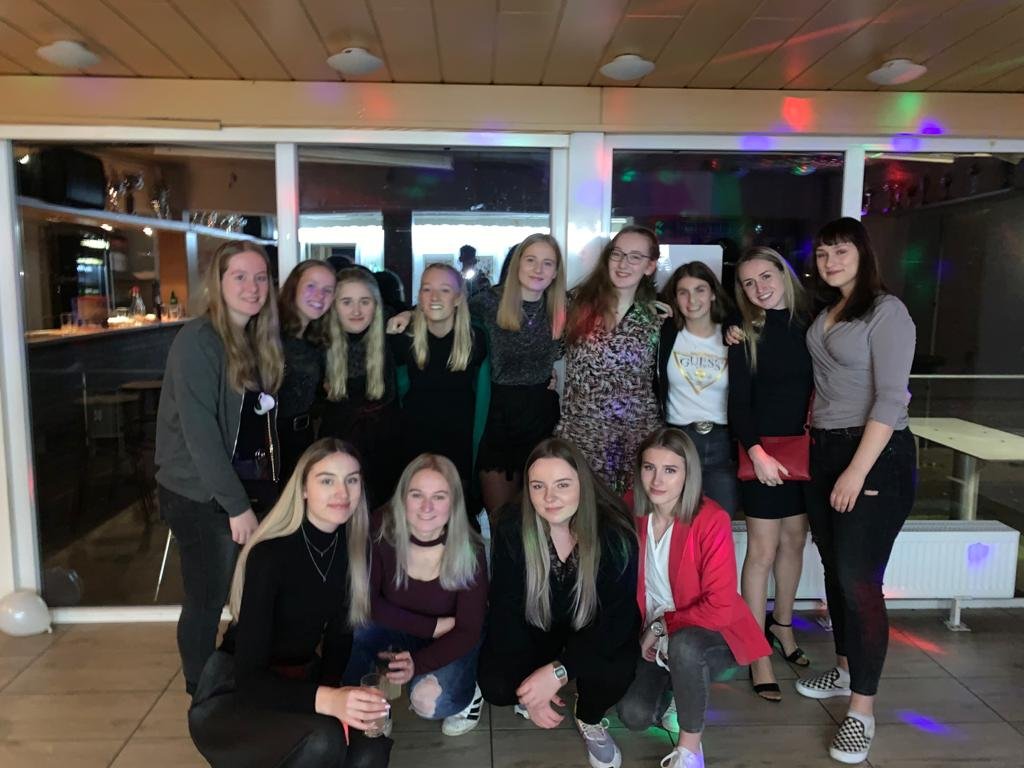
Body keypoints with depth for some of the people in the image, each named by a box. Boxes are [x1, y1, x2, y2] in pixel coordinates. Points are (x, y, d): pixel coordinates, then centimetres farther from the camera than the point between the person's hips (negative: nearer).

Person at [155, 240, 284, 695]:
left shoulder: (261, 340, 8)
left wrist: (264, 489, 1)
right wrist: (236, 504, -18)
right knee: (208, 599, 6)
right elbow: (199, 430, -18)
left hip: (253, 488, 6)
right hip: (203, 495, -6)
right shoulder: (198, 340, -14)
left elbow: (262, 418, 8)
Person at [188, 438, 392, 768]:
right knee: (322, 741, -33)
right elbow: (250, 676, -28)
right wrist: (325, 699, -44)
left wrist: (336, 694, -15)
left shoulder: (351, 548, -7)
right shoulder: (269, 554, -25)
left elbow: (339, 634, 3)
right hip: (234, 693, -5)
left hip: (299, 680, 5)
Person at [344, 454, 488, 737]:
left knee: (428, 701, -28)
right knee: (352, 630, -29)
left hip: (450, 642, -1)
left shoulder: (469, 551, -25)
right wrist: (433, 626, -23)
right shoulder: (382, 532, -23)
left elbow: (468, 631, -20)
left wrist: (418, 663, -37)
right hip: (398, 630, 2)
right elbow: (366, 601, -17)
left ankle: (470, 689, 6)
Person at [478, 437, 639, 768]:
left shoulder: (615, 535, -25)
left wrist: (560, 671, -31)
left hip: (592, 635, -1)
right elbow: (505, 613, -15)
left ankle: (590, 720, 6)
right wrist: (532, 686, -22)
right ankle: (534, 695, 14)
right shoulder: (510, 533, -21)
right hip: (534, 631, 1)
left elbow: (619, 617, -22)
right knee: (495, 685, -24)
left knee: (616, 672, -31)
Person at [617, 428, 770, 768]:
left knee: (683, 645, -37)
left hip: (709, 633, -3)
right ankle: (672, 688, 19)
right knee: (633, 714, -17)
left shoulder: (712, 520, -22)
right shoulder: (632, 514, -10)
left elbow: (720, 607, -22)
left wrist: (663, 626, -17)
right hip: (651, 637, 4)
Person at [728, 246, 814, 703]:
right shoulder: (747, 335, -6)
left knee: (794, 539, 15)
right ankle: (758, 653, 10)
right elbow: (738, 403, -9)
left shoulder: (809, 324, 3)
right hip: (763, 451, -4)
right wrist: (756, 451, -21)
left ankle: (781, 623, 36)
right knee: (763, 550, 0)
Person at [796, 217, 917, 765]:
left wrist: (857, 470, -21)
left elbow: (891, 398, -17)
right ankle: (845, 670, 32)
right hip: (824, 449, 8)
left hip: (876, 454, -7)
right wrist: (814, 437, 3)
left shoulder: (887, 311, -11)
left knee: (859, 579, -6)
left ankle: (862, 709, 6)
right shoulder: (826, 313, 12)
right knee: (835, 569, 15)